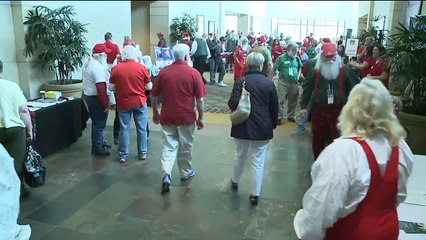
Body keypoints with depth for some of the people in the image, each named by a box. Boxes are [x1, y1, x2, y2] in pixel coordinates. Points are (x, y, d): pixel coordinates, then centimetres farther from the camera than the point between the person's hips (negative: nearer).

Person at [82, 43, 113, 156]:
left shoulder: (88, 64, 10)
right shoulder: (98, 66, -22)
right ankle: (97, 148, 6)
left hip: (88, 95, 10)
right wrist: (106, 104, -24)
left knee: (97, 122, 21)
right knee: (99, 123, -1)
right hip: (97, 98, -10)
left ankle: (100, 142, 34)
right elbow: (101, 87, -28)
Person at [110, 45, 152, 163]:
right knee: (141, 128, 10)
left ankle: (123, 155, 15)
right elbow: (149, 87, -1)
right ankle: (142, 153, 20)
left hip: (123, 103, 1)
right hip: (140, 102, 0)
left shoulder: (116, 69, -5)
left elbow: (112, 87, 1)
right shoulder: (142, 68, -7)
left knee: (124, 129, 8)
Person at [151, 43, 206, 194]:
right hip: (187, 117, -2)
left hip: (167, 117, 2)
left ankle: (166, 175, -6)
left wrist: (155, 113, 17)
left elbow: (153, 96, 4)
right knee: (185, 146, 15)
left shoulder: (164, 72, -1)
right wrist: (200, 118, 3)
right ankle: (185, 172, 32)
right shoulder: (194, 73, -9)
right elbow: (200, 99, -9)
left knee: (169, 146, 9)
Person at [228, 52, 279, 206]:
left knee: (240, 155, 22)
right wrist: (273, 124, 14)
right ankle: (255, 194, 11)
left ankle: (235, 181, 42)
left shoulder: (240, 81, -9)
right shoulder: (269, 83, -6)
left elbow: (233, 104, -15)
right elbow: (274, 107, 0)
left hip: (242, 126, 1)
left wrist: (237, 114, 8)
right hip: (262, 128, -1)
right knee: (258, 161, 6)